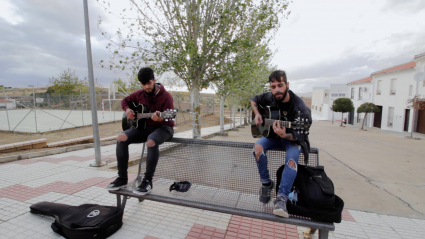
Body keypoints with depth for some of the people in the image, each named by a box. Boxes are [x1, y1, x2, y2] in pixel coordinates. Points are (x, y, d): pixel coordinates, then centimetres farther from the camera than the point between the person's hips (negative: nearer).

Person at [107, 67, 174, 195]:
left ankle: (147, 181, -22)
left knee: (151, 141, -38)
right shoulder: (140, 94, 3)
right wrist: (127, 110, -1)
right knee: (121, 138, -16)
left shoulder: (165, 96, -13)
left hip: (163, 127, -5)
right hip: (144, 126, 6)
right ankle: (122, 177, -2)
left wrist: (160, 118, -40)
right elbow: (125, 100, 21)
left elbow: (169, 120, -18)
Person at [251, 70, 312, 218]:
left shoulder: (300, 108, -24)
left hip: (293, 139, -3)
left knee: (292, 159, -34)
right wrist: (257, 114, -7)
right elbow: (254, 99, 11)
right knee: (258, 147, -27)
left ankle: (281, 198, -23)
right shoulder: (270, 97, -10)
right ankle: (266, 183, -7)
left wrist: (285, 135, -44)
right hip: (274, 135, 4)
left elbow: (300, 136, -23)